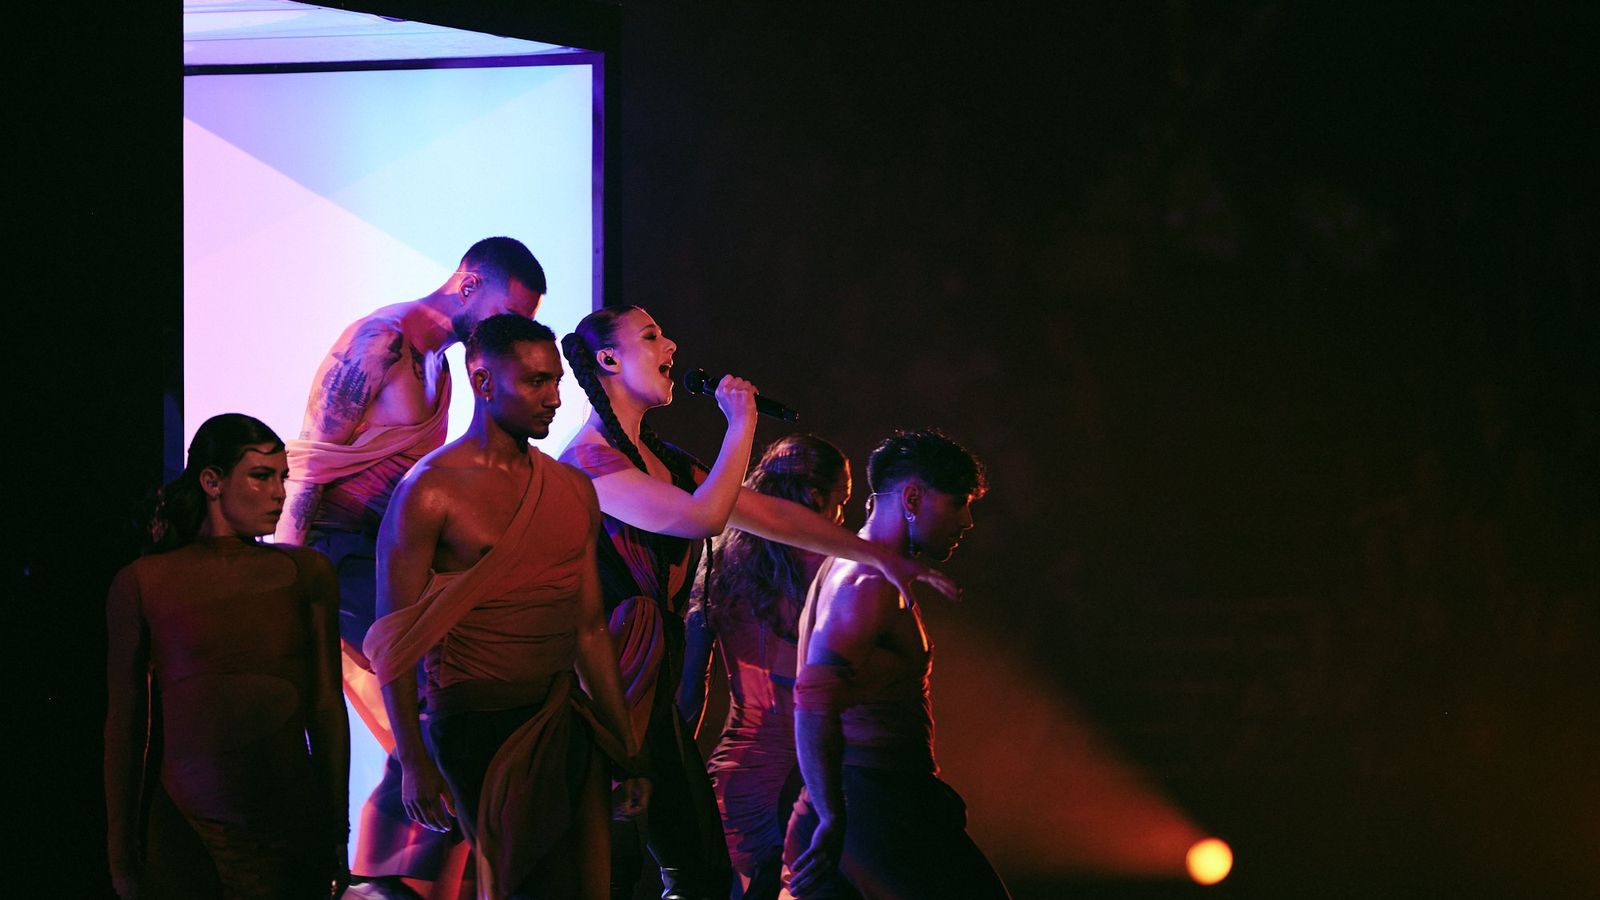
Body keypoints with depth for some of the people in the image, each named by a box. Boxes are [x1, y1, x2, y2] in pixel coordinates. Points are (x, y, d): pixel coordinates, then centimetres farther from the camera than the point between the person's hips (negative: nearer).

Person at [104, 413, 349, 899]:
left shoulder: (306, 573, 7)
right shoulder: (142, 584, 2)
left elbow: (327, 708, 7)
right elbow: (124, 723, 4)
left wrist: (337, 837, 6)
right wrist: (120, 853, 4)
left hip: (289, 830, 1)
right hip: (182, 832, -1)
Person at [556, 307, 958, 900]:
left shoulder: (663, 460, 15)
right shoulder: (589, 461, -14)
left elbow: (769, 514, 20)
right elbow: (702, 516, -26)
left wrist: (879, 557, 20)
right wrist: (741, 424, -14)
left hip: (654, 693, 9)